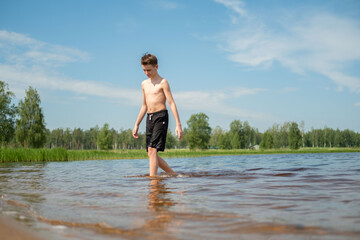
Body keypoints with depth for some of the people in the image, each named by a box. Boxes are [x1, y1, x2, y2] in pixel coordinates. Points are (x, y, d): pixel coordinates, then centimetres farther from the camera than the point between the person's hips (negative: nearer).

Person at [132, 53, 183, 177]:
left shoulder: (162, 82, -3)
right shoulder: (144, 84, 18)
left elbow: (171, 103, -8)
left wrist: (178, 124, -16)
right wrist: (136, 125, 20)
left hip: (161, 116, -7)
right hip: (149, 118, 7)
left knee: (152, 150, -18)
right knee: (152, 153, 6)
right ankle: (173, 174, 19)